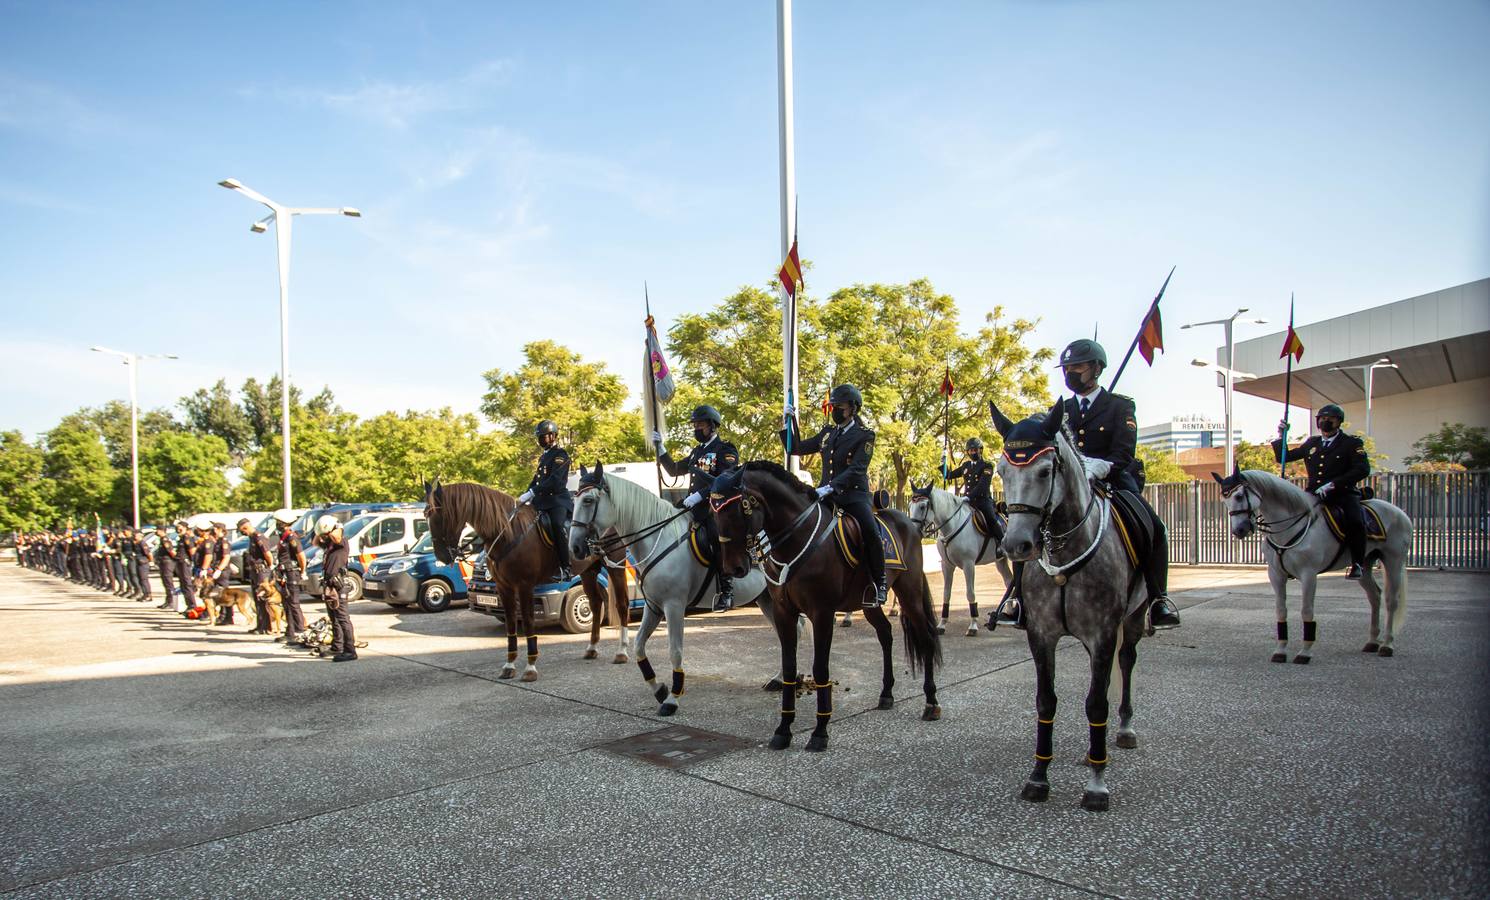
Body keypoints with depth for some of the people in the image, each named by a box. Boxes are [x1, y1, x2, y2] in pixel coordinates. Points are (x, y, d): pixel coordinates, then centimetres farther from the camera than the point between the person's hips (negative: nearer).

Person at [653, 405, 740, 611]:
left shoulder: (726, 450, -3)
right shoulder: (697, 451, 22)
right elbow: (674, 469, 29)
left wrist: (699, 495, -24)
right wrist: (659, 447, 19)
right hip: (695, 508, 8)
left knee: (717, 539, -24)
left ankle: (727, 592, -17)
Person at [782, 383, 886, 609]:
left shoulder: (865, 436, -2)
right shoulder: (827, 433, 17)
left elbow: (857, 470, -15)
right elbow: (795, 449, 21)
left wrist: (831, 486, -28)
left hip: (854, 494, -6)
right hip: (826, 493, 6)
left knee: (871, 533, -27)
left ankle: (879, 584, -11)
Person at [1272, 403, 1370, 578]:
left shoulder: (1352, 443, 4)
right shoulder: (1311, 443, 18)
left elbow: (1362, 470, -10)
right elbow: (1283, 457, 22)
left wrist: (1333, 484, -20)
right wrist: (1281, 437, 7)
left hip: (1343, 494, -5)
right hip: (1314, 495, 5)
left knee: (1354, 521, -31)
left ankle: (1357, 563, -13)